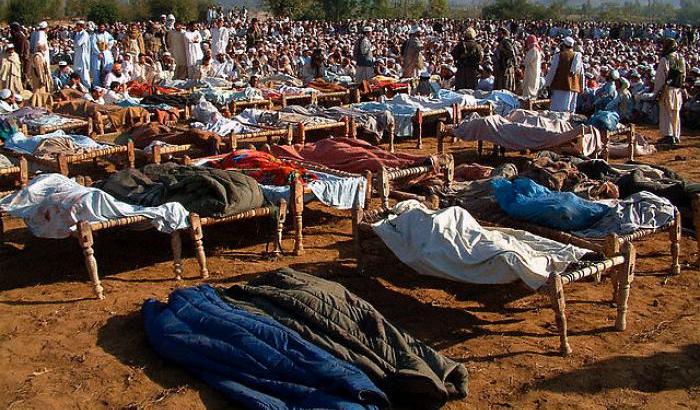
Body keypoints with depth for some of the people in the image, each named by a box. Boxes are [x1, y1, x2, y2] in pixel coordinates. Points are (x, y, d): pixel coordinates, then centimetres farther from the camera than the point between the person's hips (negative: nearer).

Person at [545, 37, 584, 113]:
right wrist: (581, 88, 18)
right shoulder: (578, 57, 9)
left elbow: (552, 71, -4)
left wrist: (546, 83, 6)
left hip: (560, 86, -5)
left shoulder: (558, 56, -5)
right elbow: (581, 73, 12)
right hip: (574, 87, 5)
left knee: (556, 110, -3)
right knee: (571, 111, 10)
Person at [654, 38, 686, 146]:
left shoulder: (664, 60, -13)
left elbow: (659, 77, -12)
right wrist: (681, 87, 19)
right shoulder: (681, 59, 8)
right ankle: (676, 136, 17)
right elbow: (684, 76, 13)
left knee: (666, 113, -2)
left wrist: (657, 91, -8)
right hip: (678, 91, 6)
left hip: (667, 90, -6)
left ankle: (668, 136, -6)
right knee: (676, 113, 12)